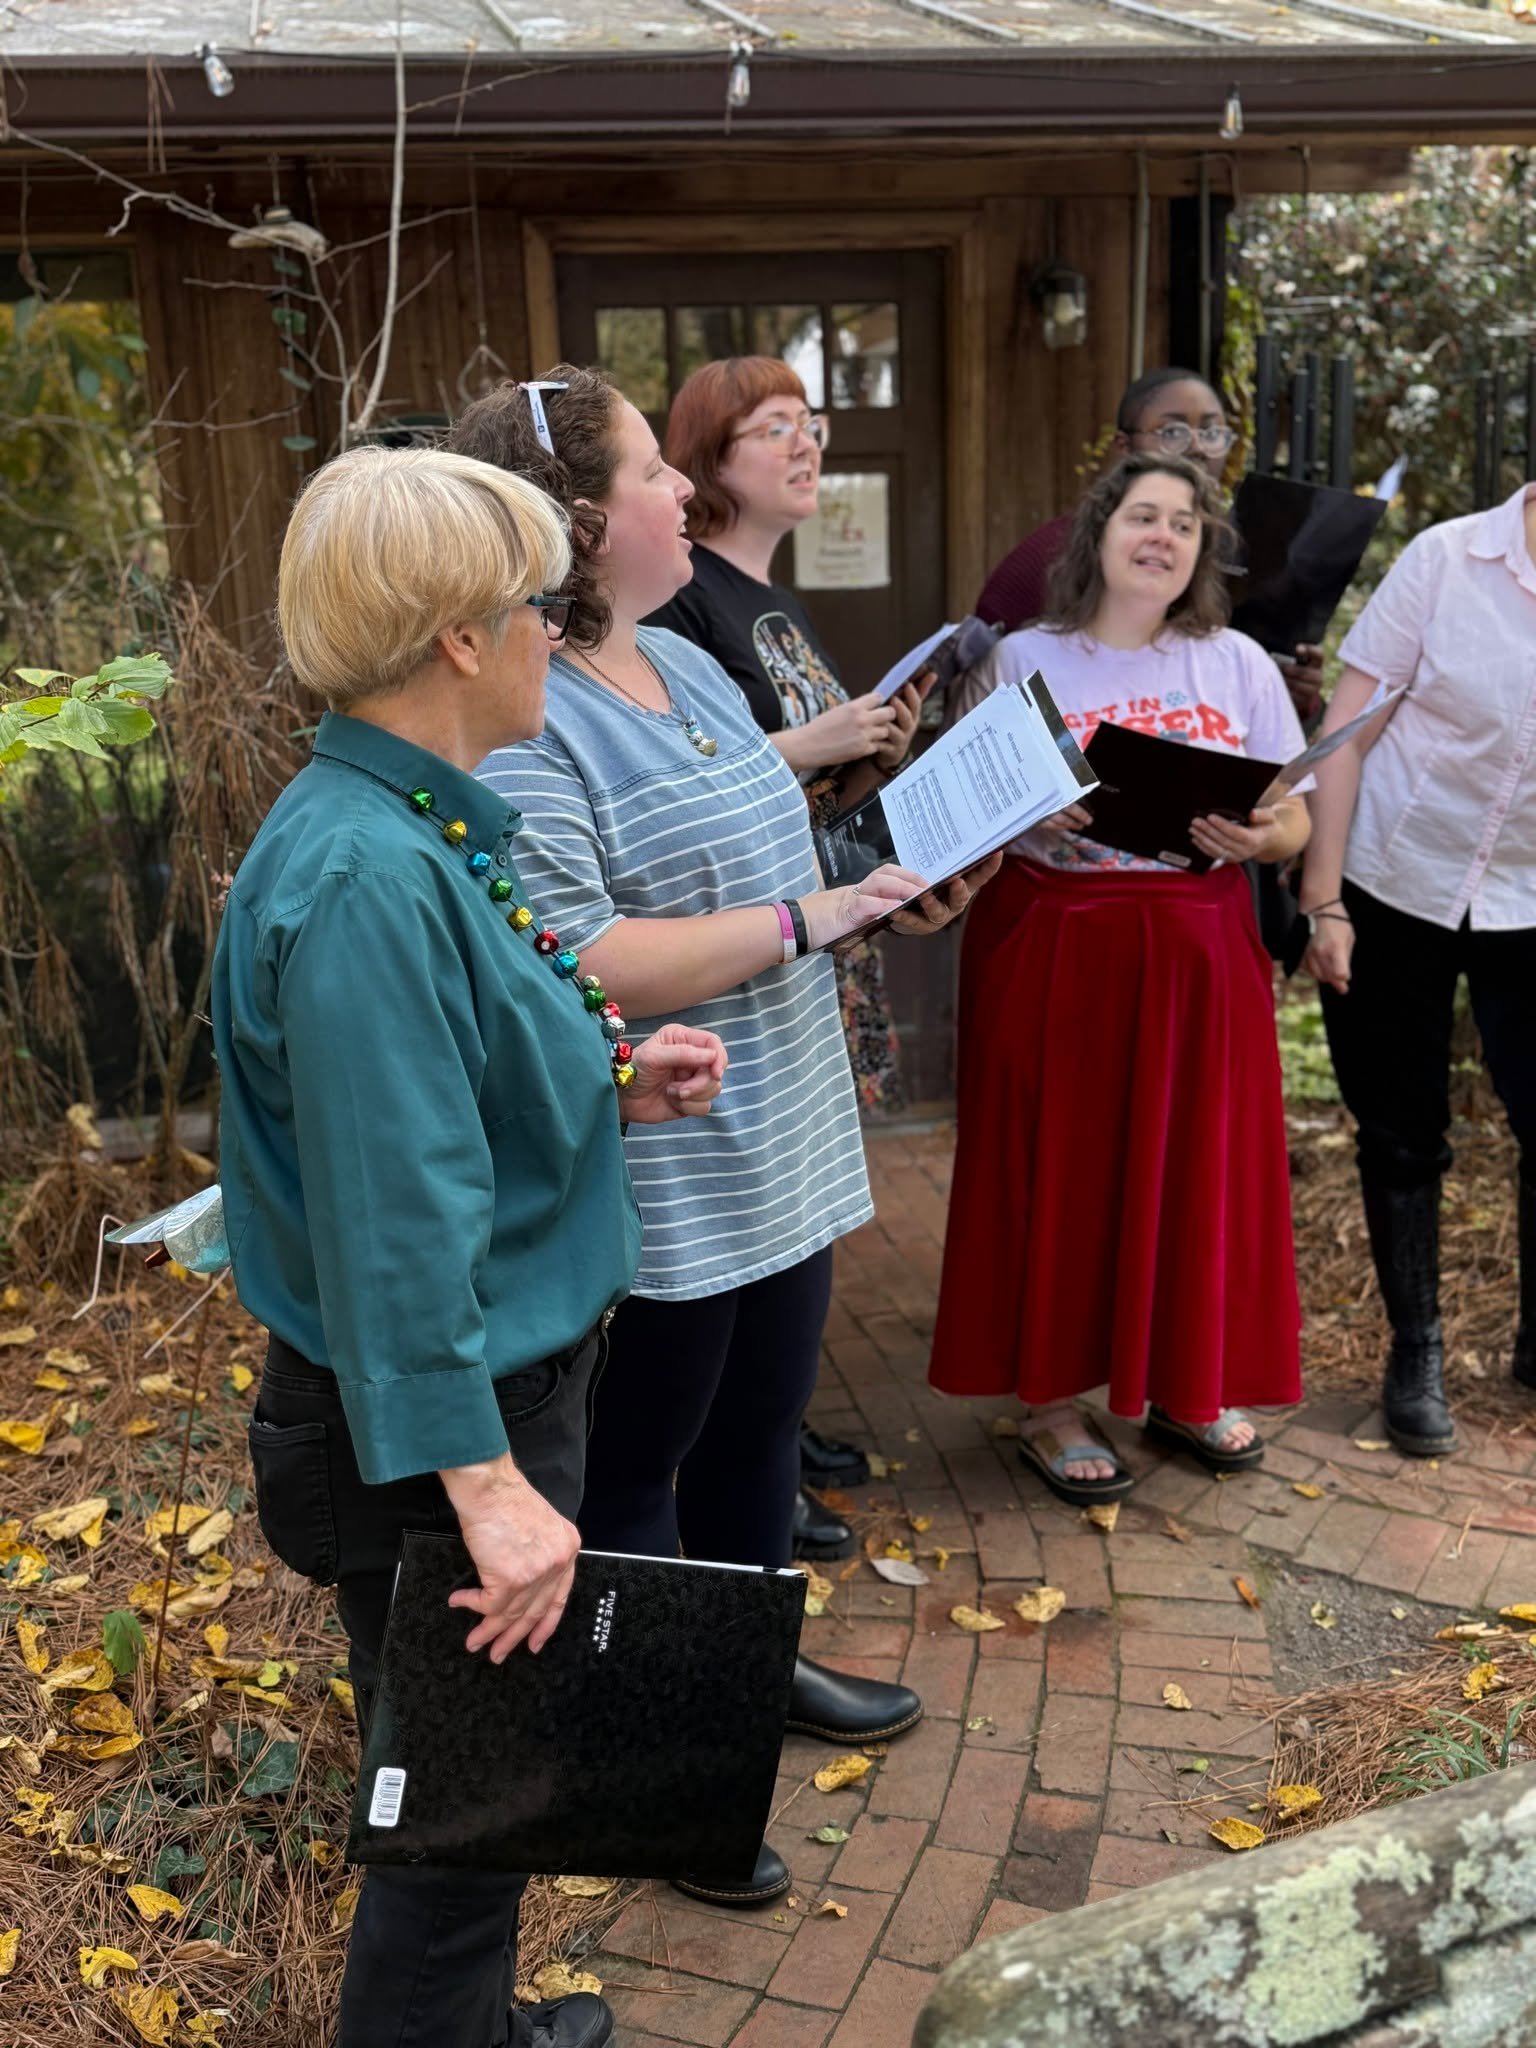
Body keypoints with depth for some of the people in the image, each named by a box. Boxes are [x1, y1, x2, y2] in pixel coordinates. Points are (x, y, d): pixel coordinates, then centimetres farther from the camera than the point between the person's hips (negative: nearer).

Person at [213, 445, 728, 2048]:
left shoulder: (422, 827, 5)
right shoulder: (362, 877, -27)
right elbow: (394, 1210, -29)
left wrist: (612, 1086, 4)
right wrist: (483, 1482, -27)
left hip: (510, 1367, 10)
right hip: (431, 1429, -10)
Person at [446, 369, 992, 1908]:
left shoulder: (683, 663, 10)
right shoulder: (519, 723, -22)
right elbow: (562, 964, -29)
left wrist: (883, 894, 4)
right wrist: (804, 918, -25)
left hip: (773, 1160, 9)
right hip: (651, 1193, -9)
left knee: (760, 1430, 24)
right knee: (634, 1477, 11)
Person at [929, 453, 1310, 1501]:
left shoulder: (1239, 665, 8)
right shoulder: (1021, 661, 2)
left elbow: (1296, 821, 7)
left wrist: (1259, 838, -15)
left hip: (1199, 951, 3)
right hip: (1053, 948, -2)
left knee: (1200, 1164, 7)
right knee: (1061, 1168, 1)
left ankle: (1189, 1385, 26)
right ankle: (1053, 1403, 15)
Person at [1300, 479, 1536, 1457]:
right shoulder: (1449, 559, -11)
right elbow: (1345, 734, -8)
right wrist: (1323, 901, -10)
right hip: (1393, 889, -1)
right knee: (1403, 1136, 7)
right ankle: (1416, 1353, 24)